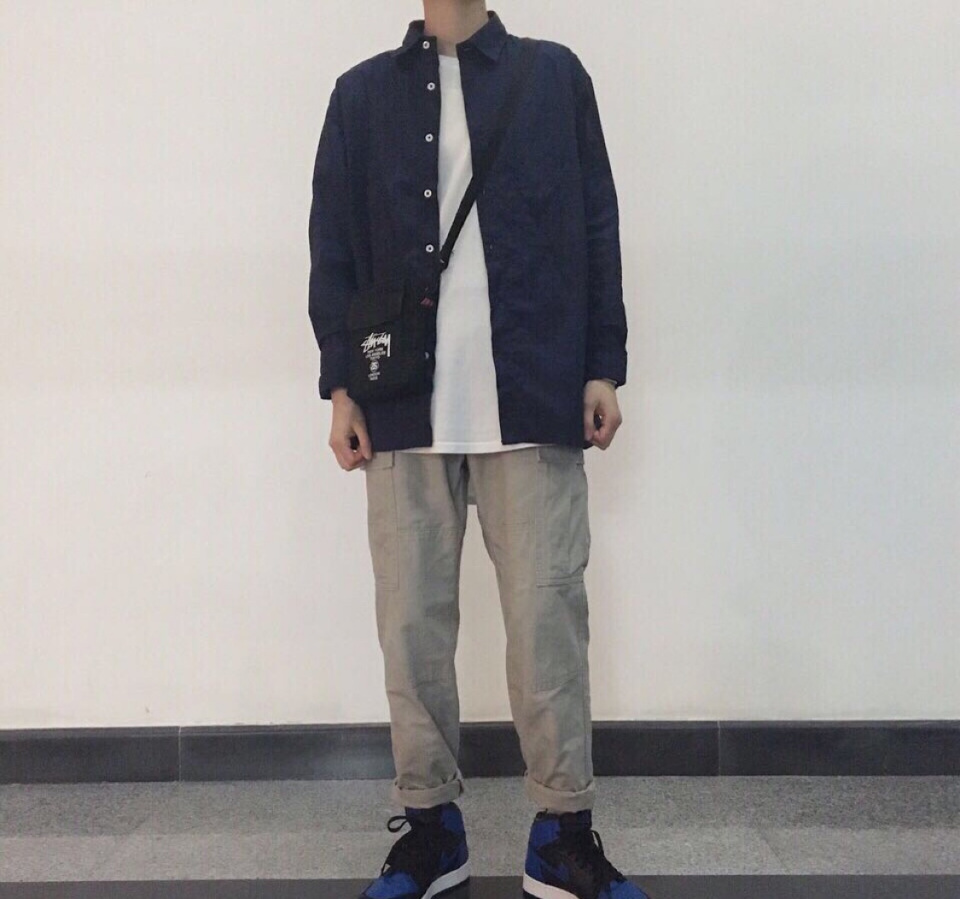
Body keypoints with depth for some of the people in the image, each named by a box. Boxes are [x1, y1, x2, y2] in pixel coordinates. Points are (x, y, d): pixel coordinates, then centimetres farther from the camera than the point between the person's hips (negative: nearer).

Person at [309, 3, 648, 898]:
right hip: (406, 407, 1)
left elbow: (596, 230, 8)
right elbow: (334, 249, 10)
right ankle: (429, 826, 20)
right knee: (411, 622, 5)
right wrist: (341, 386, 2)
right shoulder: (363, 93, 13)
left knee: (548, 614, 0)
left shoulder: (555, 75, 12)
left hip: (533, 400, -1)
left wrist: (603, 368, 2)